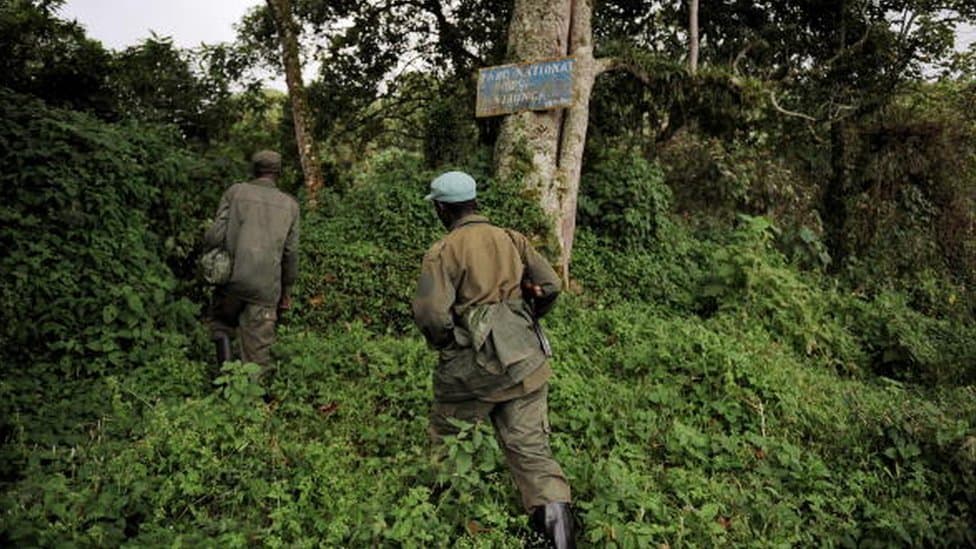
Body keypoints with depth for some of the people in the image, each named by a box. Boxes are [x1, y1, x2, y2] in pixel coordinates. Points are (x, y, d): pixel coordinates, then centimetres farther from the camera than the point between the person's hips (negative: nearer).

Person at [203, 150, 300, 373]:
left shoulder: (235, 192, 2)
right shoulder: (290, 204, 7)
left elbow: (216, 235, -7)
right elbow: (290, 253, 8)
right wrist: (286, 290, 17)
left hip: (232, 279, 0)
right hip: (266, 287, 1)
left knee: (221, 321, 27)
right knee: (258, 352, 6)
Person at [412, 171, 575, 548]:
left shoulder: (443, 252, -8)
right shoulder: (512, 240, 7)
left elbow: (430, 314, -16)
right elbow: (550, 286, 6)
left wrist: (442, 343, 4)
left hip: (472, 366, -4)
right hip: (525, 362, 4)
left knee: (447, 441, 19)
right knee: (531, 447, 7)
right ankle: (554, 512, -7)